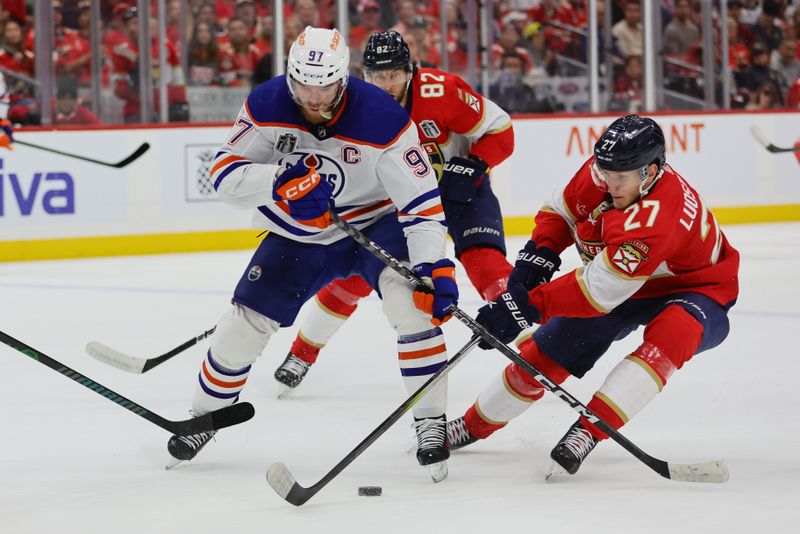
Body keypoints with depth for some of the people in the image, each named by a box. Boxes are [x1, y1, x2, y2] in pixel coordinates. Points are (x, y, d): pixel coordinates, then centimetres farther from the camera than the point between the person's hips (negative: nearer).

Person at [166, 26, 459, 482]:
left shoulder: (381, 117, -28)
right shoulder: (267, 105, -19)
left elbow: (421, 200, -26)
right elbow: (226, 173, -17)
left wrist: (434, 265, -38)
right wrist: (280, 182, -37)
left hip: (375, 223, -3)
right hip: (297, 236, 3)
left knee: (410, 296, -29)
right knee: (245, 324, 0)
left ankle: (431, 423, -20)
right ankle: (206, 414, 28)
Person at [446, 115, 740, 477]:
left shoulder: (662, 212, -41)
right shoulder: (599, 173, -19)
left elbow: (601, 288, -44)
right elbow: (561, 209, 3)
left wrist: (528, 305, -44)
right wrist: (537, 253, -15)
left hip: (696, 288, -7)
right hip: (618, 281, 7)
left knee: (675, 329, -40)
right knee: (544, 354, 4)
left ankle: (588, 430, -43)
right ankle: (474, 425, 26)